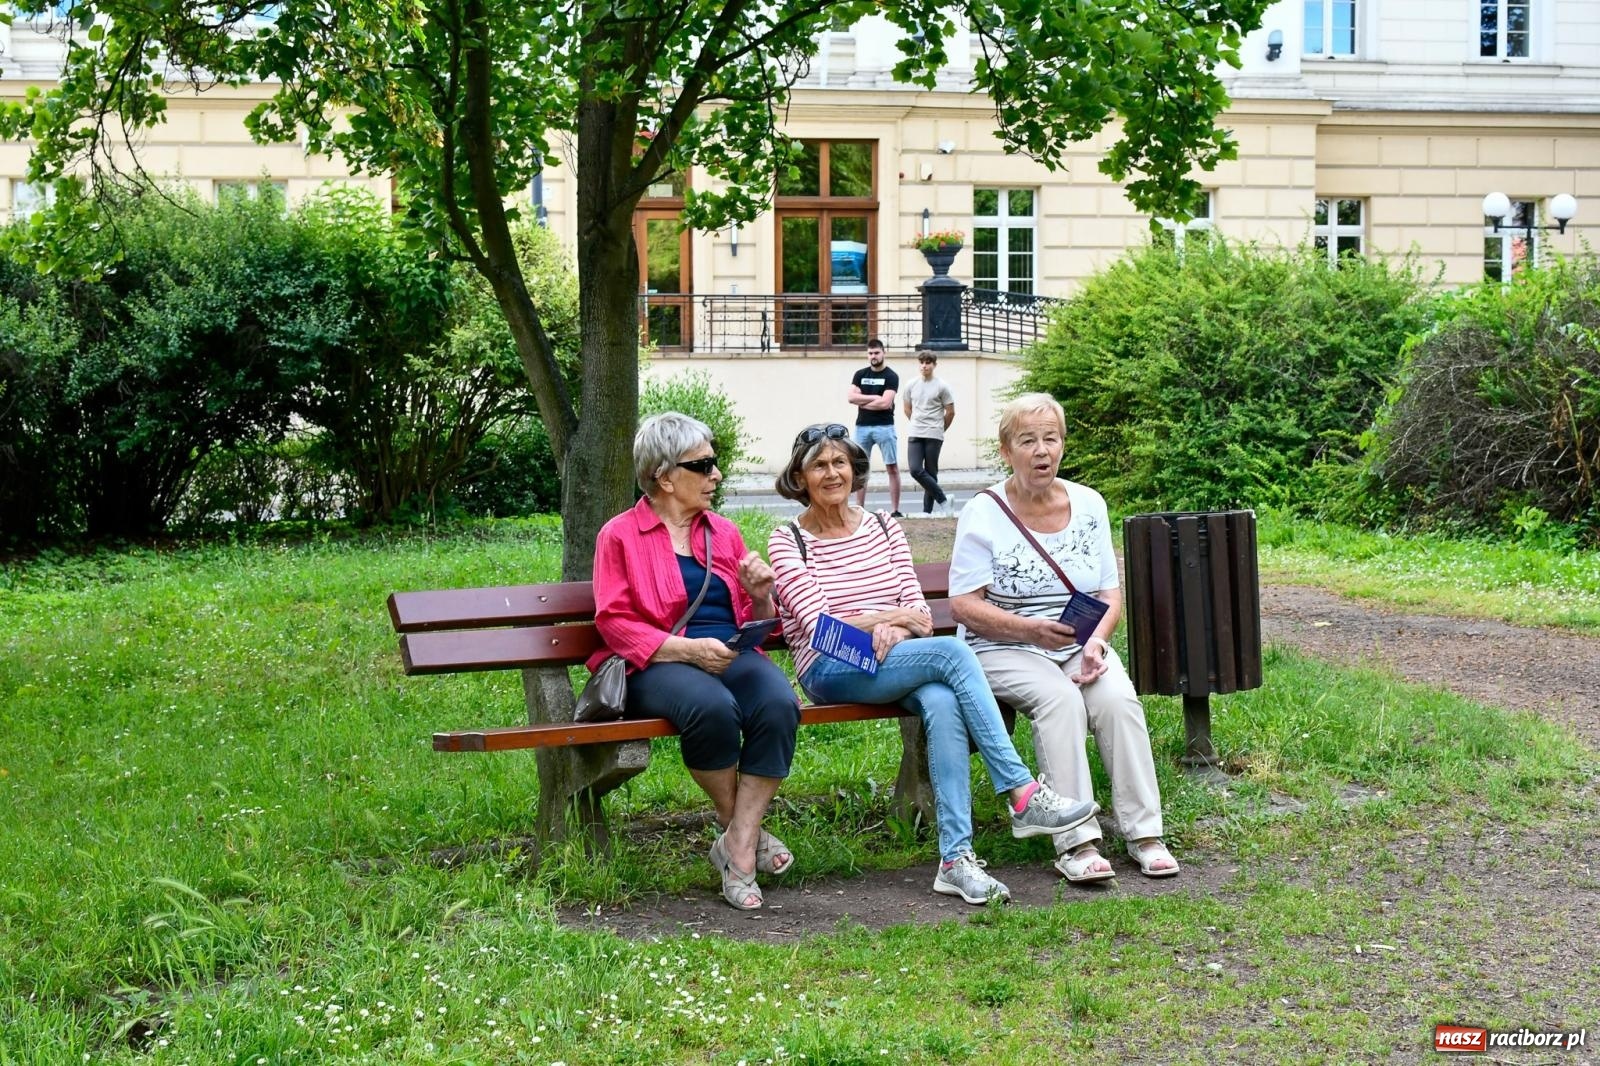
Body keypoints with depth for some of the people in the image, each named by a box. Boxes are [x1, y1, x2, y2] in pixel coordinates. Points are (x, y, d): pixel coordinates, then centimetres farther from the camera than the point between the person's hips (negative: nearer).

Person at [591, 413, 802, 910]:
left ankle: (739, 850, -26)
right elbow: (615, 622, -4)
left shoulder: (723, 532, 22)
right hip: (659, 665, -4)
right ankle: (744, 832, -15)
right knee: (712, 707, -38)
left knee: (779, 704, -31)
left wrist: (761, 597, 2)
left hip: (732, 657, 4)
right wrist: (686, 649, -17)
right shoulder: (620, 535, 8)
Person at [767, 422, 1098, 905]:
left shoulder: (884, 529, 16)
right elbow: (821, 627, -8)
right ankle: (1024, 796, -31)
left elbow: (919, 612, 9)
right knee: (952, 652, -30)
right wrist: (895, 616, -10)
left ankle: (955, 858, -38)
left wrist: (894, 629, -13)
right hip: (831, 673, -4)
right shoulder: (787, 541, 3)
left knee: (942, 703, -33)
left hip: (896, 664, 4)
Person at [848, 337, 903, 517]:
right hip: (862, 427, 4)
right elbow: (852, 397, -2)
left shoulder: (891, 377, -2)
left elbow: (885, 403, -13)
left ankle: (895, 510, -1)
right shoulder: (860, 375, 10)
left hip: (884, 427, -3)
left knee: (892, 468, -3)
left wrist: (862, 401, -4)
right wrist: (874, 397, -8)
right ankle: (859, 509, 10)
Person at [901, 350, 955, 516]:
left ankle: (928, 510, 7)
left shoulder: (941, 387, -3)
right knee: (916, 470, -11)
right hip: (914, 435, 3)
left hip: (934, 436, -3)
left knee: (930, 473, 0)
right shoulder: (911, 386, 8)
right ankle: (942, 499, 2)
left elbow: (950, 412, 3)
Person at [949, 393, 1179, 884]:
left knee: (1118, 698, -26)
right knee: (1059, 697, -32)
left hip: (1079, 645, 4)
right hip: (1003, 647, -3)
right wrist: (1031, 630, -22)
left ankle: (1144, 833, -21)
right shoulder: (983, 514, -4)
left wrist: (1096, 643, -10)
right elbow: (964, 605, -8)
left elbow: (1110, 594, 10)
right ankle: (1075, 843, -33)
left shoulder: (1089, 505, 9)